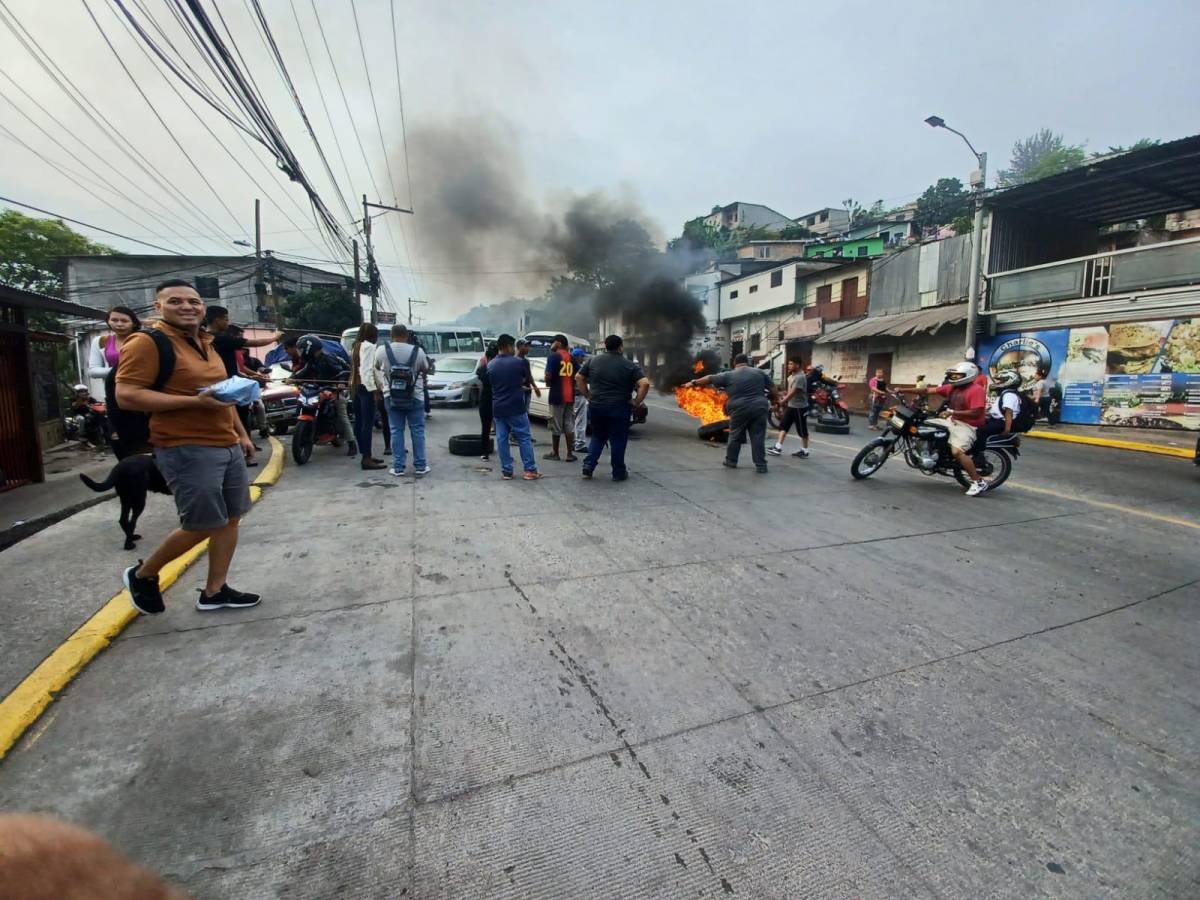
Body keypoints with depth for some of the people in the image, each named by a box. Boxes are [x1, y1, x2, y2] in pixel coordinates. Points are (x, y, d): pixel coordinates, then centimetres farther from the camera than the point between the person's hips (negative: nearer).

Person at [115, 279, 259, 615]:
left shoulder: (205, 343, 17)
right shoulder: (147, 343, -9)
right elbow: (126, 396, -17)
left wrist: (242, 434, 22)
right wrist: (196, 402, -23)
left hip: (227, 447, 8)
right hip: (186, 450, -8)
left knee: (230, 519, 9)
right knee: (201, 526, -3)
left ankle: (214, 591, 20)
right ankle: (142, 575, 24)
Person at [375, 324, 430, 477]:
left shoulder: (381, 351, -4)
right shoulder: (418, 351, -7)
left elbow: (376, 368, 14)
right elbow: (426, 370, 7)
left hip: (391, 397, 1)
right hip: (414, 397, -1)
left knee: (396, 431, 7)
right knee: (417, 431, 7)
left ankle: (398, 467, 7)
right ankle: (420, 466, 9)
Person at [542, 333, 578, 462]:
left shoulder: (553, 356, -9)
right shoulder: (571, 357, 10)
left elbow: (548, 376, -15)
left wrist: (548, 383, 1)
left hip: (557, 395, -5)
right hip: (570, 395, 5)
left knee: (556, 426, 3)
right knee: (569, 425, 8)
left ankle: (555, 453, 12)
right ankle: (570, 454, 8)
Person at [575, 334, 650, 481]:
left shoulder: (593, 360, 5)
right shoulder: (629, 365, -5)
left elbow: (578, 378, 9)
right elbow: (645, 383, -15)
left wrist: (588, 396, 10)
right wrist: (636, 403, -7)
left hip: (596, 407, 3)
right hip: (619, 408, -3)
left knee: (597, 437, 19)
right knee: (618, 441, 8)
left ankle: (588, 466, 10)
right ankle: (619, 473, 16)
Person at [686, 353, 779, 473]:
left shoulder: (728, 375, 6)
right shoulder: (760, 372, 12)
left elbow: (709, 379, 15)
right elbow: (773, 389, 12)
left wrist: (693, 383, 26)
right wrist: (775, 400, 27)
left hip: (739, 410, -1)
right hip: (759, 408, 2)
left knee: (735, 436, 14)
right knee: (758, 438, 4)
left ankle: (731, 461, 24)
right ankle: (761, 465, 4)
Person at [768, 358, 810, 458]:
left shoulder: (800, 377, -20)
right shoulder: (791, 376, 11)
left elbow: (793, 392, -24)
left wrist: (783, 401, -20)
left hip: (800, 407, -9)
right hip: (790, 406, 9)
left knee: (802, 430, 2)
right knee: (783, 426, 5)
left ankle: (804, 451, 13)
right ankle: (778, 448, 6)